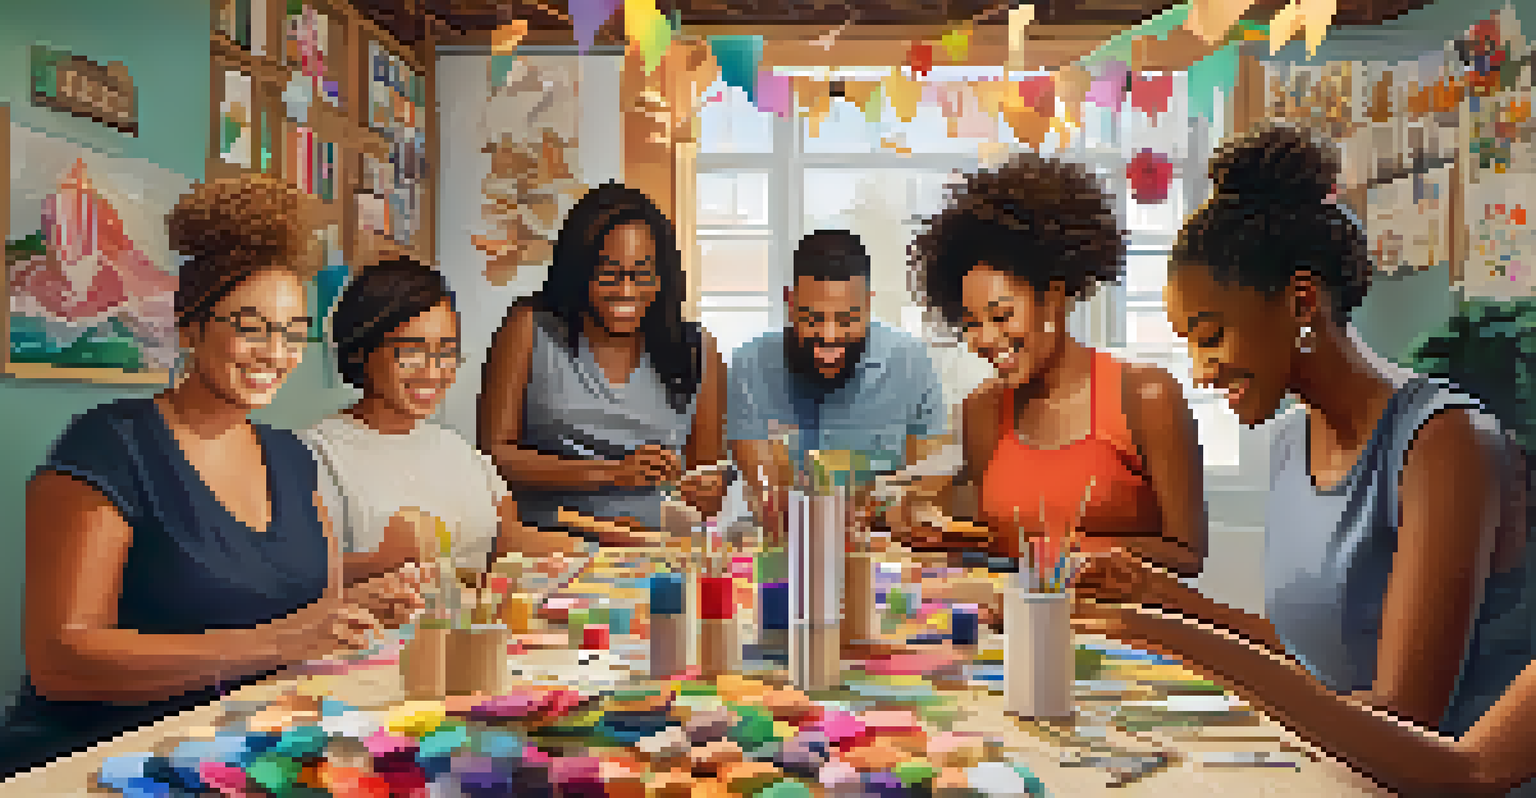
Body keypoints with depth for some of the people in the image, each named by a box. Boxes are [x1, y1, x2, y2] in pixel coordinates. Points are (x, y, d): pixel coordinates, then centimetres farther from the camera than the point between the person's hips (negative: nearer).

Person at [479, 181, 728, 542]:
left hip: (654, 555, 1)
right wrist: (611, 473, -11)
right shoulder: (531, 330, 2)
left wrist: (708, 487, -6)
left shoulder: (696, 352, 8)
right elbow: (493, 452, -3)